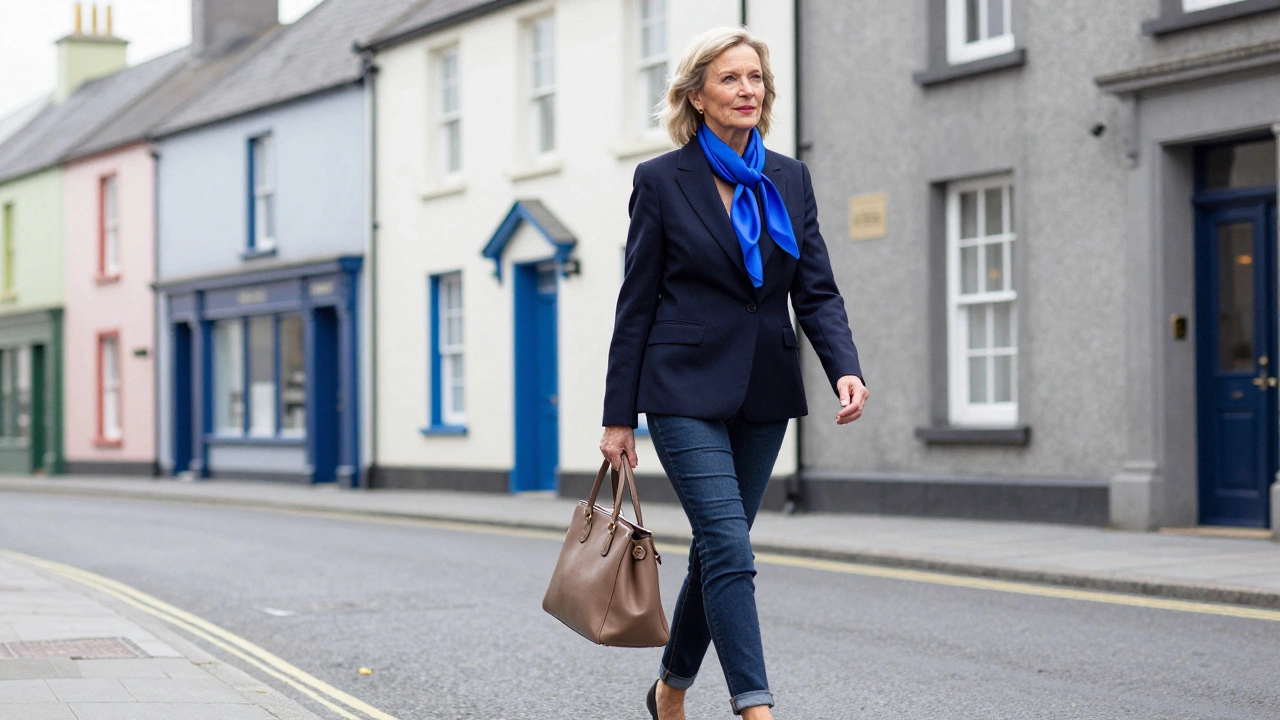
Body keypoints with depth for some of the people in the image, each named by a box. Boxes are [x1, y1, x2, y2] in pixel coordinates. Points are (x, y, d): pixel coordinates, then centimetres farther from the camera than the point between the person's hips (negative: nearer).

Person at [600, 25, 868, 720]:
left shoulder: (790, 179, 8)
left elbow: (817, 291, 5)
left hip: (763, 395, 5)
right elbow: (636, 305, -2)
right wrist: (618, 416, -3)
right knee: (731, 550, -15)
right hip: (686, 391, -5)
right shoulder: (660, 181, -4)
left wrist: (844, 369, -13)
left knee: (718, 548, 13)